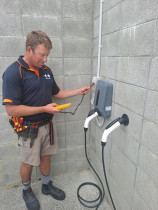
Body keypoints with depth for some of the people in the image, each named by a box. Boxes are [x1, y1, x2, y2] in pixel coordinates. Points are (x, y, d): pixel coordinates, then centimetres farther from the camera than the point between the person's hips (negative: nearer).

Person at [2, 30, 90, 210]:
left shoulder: (46, 70, 3)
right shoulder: (13, 72, -20)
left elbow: (56, 93, 12)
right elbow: (11, 109, -23)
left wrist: (78, 91, 2)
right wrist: (44, 109, -25)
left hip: (47, 124, 6)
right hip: (29, 129, -6)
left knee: (46, 156, 22)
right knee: (28, 162, 15)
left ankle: (46, 185, 47)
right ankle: (26, 190, 45)